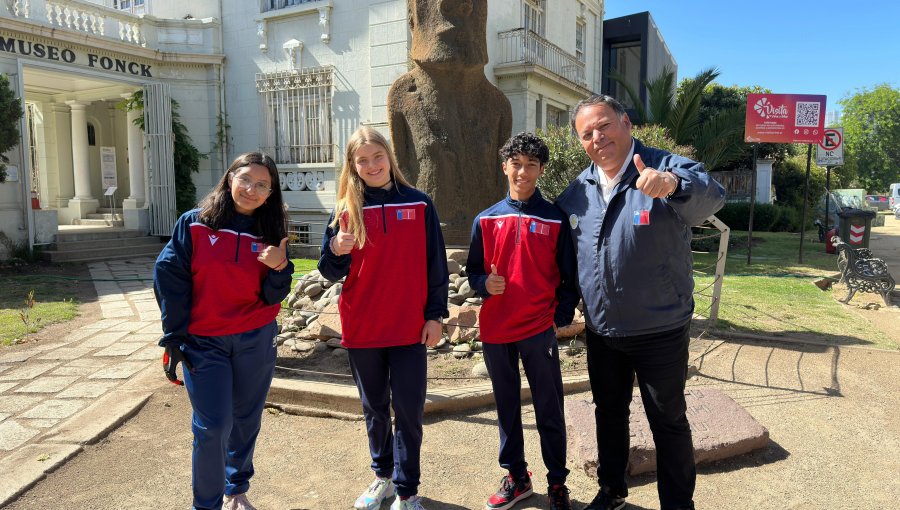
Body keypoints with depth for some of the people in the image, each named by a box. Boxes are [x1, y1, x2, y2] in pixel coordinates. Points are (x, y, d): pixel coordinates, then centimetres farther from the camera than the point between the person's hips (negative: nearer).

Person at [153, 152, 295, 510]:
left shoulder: (270, 235, 1)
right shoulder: (193, 224, -4)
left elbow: (273, 296, -1)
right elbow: (169, 278, -4)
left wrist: (279, 268, -22)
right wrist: (174, 338, -5)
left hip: (256, 342, 3)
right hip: (203, 343, -2)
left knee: (246, 419, 14)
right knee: (212, 426, -5)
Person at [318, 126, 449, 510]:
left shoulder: (419, 204, -1)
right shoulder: (346, 210, 1)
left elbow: (436, 265, 0)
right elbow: (332, 272, 1)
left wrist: (435, 315, -3)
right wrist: (336, 252, -20)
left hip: (409, 327, -2)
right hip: (361, 329, 2)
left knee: (409, 409, 3)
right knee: (374, 408, 16)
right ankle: (382, 477, 35)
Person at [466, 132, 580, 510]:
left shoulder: (556, 220, -2)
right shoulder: (486, 220, 4)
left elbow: (569, 275, 1)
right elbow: (473, 270, 8)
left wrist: (563, 316, -7)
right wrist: (485, 284, -12)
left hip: (540, 330, -2)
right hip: (496, 331, 3)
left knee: (549, 411, 8)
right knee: (507, 408, 16)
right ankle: (516, 476, 33)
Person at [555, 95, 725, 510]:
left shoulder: (668, 170, -15)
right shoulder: (578, 189, 2)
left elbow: (711, 198, -36)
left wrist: (672, 184, -58)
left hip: (660, 332, -5)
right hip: (600, 332, 5)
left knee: (668, 422, 10)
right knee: (609, 412, 21)